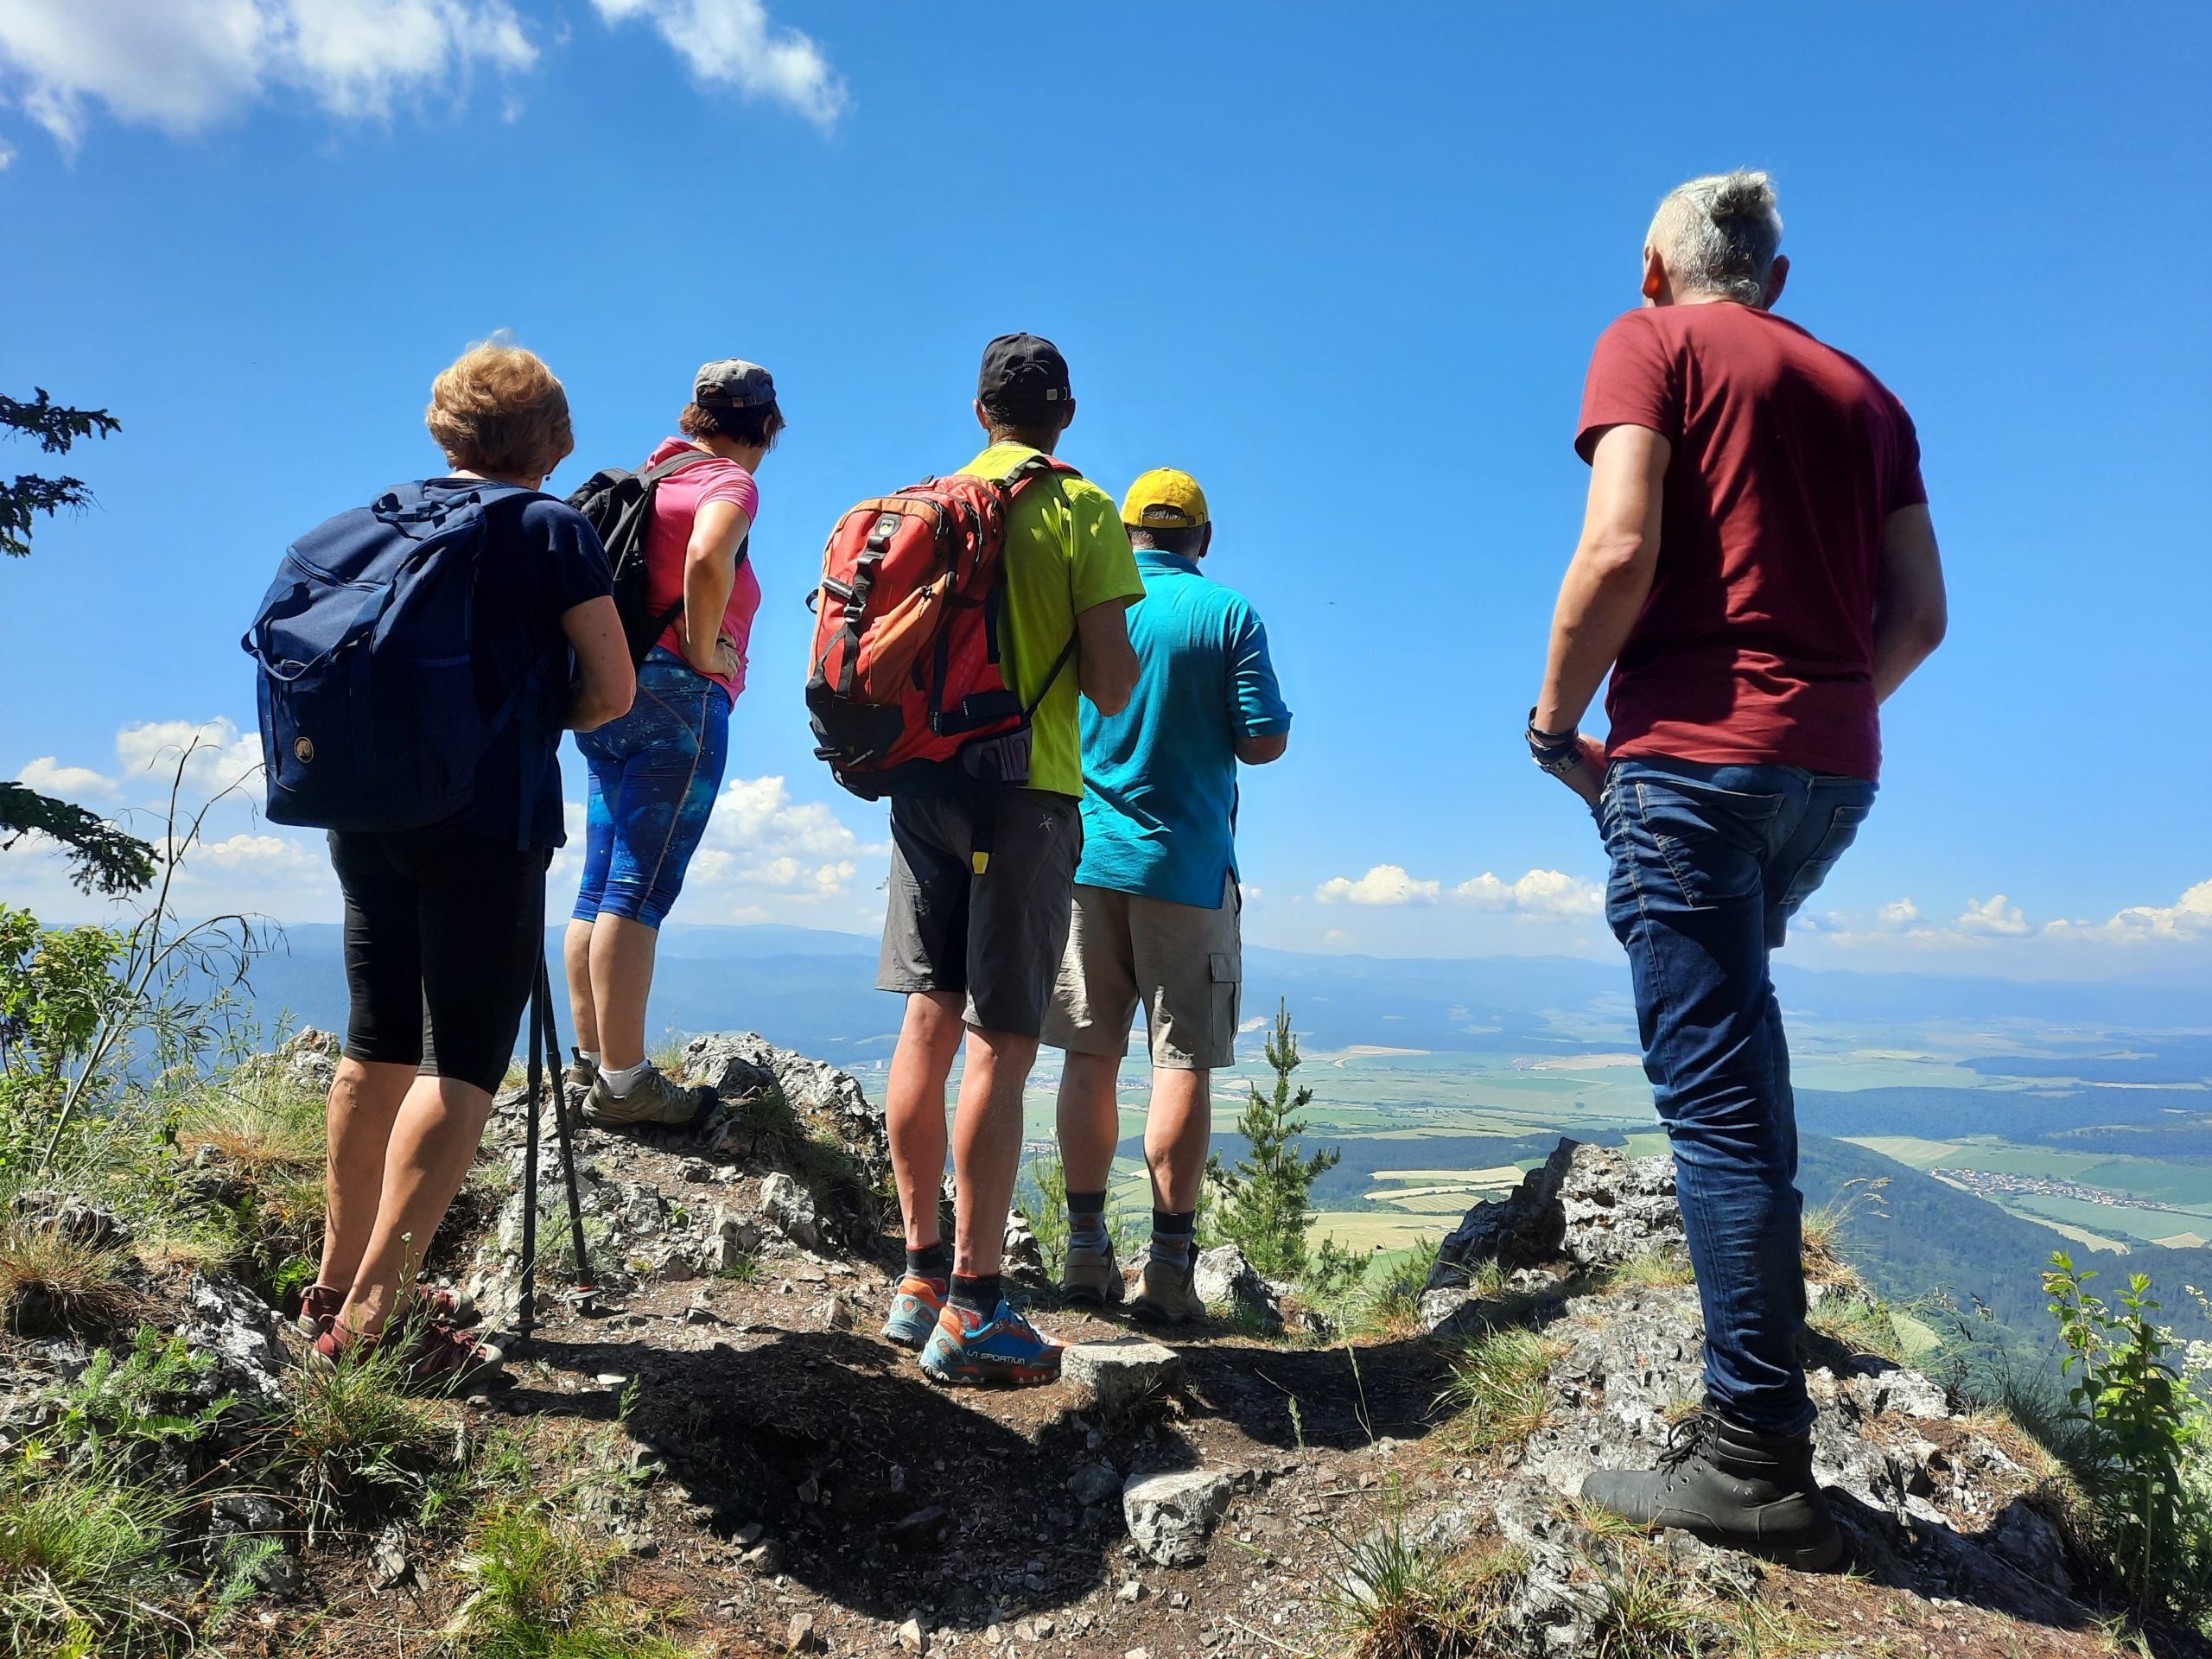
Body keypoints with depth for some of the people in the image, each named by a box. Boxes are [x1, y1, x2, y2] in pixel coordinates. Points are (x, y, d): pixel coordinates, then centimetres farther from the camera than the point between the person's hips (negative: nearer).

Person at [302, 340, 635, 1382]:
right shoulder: (551, 528, -2)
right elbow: (614, 692, -4)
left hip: (365, 807, 6)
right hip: (489, 819, -6)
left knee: (377, 1051, 15)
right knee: (461, 1062, -4)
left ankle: (338, 1286, 23)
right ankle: (378, 1312, -8)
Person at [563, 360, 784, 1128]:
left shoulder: (652, 477, 19)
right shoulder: (729, 483, -5)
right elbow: (707, 558, -27)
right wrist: (703, 654, -15)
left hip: (608, 698, 9)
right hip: (677, 696, -9)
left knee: (600, 889, 10)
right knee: (641, 889, -9)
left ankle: (591, 1062, 17)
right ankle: (624, 1083, -6)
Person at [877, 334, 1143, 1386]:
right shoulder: (1082, 511, -4)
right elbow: (1111, 685, -10)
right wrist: (1099, 668, 12)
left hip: (925, 779, 5)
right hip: (1026, 791, -5)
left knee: (930, 1021, 11)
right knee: (1002, 1042, -4)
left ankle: (921, 1276, 20)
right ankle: (972, 1310, 0)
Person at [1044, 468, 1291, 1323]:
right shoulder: (1228, 613, -2)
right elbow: (1265, 742, -5)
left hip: (1085, 857, 3)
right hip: (1186, 863, -2)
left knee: (1090, 1056, 8)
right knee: (1182, 1062, 0)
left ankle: (1087, 1251, 12)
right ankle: (1169, 1265, 1)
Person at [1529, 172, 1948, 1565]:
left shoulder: (1651, 346, 3)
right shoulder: (1862, 391, 19)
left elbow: (1620, 551, -14)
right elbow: (1920, 618, 12)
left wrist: (1558, 727, -3)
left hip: (1694, 756, -7)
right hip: (1834, 771, 7)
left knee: (1718, 1094, -7)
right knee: (1736, 1071, 26)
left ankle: (1758, 1459, -3)